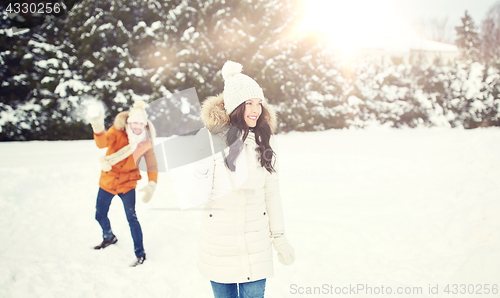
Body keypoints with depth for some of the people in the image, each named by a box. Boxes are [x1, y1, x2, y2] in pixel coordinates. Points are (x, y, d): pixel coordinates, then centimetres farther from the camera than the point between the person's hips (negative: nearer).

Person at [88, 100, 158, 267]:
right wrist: (98, 128, -61)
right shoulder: (117, 132, -18)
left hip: (128, 184, -1)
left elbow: (152, 166, -9)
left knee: (131, 218, -11)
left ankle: (140, 254, 5)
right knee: (100, 215, 16)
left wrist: (151, 185, -26)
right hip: (108, 181, 1)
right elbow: (102, 142, -38)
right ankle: (109, 237, 48)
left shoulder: (145, 142, -12)